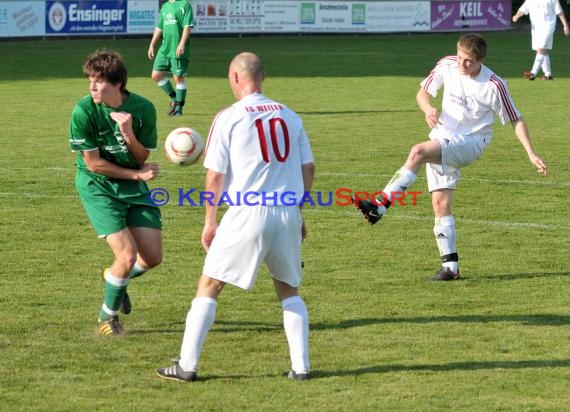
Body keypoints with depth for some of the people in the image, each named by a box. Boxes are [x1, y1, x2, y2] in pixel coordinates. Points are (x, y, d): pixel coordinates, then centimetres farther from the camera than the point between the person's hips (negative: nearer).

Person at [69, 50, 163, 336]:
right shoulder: (84, 111, -19)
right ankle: (107, 315, 10)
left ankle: (117, 278, 36)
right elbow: (93, 163, -14)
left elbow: (142, 159, -6)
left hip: (133, 188, 4)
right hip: (97, 187, -4)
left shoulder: (143, 109, -12)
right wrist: (138, 174, -12)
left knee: (153, 257, 1)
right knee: (128, 254, -15)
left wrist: (129, 134, -26)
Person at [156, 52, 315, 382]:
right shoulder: (289, 116, 10)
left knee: (209, 287, 6)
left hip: (247, 213, -4)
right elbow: (308, 168, 13)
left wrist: (210, 222, 6)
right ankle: (301, 366, 9)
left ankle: (187, 365, 4)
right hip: (287, 213, 4)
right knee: (289, 290, 18)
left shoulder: (229, 118, -3)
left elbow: (215, 176, -3)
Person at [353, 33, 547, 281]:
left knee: (419, 152, -31)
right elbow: (423, 93, 11)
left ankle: (380, 205, -34)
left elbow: (516, 120, -4)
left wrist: (531, 154, -11)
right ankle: (450, 266, 2)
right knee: (440, 202, -3)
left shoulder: (494, 86, -14)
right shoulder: (447, 66, -3)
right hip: (442, 141, 5)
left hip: (471, 142, -5)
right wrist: (428, 110, -13)